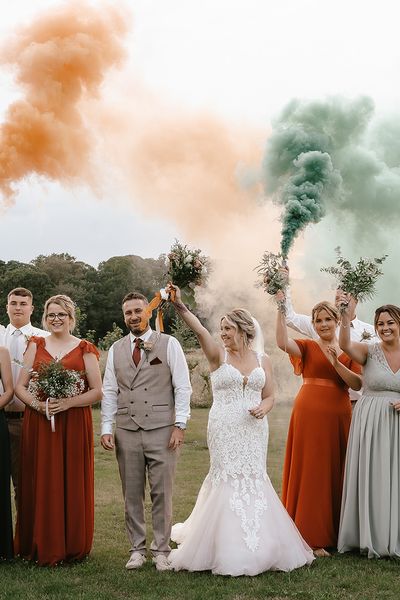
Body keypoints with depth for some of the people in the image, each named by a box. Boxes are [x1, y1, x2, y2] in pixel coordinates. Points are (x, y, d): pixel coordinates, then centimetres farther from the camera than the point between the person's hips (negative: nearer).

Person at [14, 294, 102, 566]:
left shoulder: (84, 349, 4)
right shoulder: (36, 345, 10)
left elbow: (97, 392, 0)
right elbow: (20, 386, 7)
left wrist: (68, 402, -13)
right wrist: (37, 404, -11)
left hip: (74, 424, -1)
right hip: (38, 424, 2)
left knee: (72, 484, 1)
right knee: (40, 484, 2)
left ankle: (72, 547, 13)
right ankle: (42, 546, 13)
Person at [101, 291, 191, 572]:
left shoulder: (169, 344, 1)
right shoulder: (116, 350, 12)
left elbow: (182, 387, -1)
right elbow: (109, 391, 12)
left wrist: (179, 425, -8)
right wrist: (107, 428, 4)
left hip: (162, 430, -3)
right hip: (127, 431, 3)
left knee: (162, 493, 1)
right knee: (132, 494, 7)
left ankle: (161, 550, 13)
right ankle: (137, 549, 19)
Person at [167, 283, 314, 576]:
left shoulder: (263, 359, 7)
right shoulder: (218, 355, -1)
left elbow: (269, 396, 12)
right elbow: (200, 331, -18)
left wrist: (263, 408, -11)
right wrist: (180, 306, -32)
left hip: (254, 429, 3)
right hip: (225, 429, -2)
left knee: (254, 480, 5)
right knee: (228, 479, -1)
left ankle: (256, 545, 20)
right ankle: (228, 548, 11)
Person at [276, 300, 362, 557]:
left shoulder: (349, 352, 11)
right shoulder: (308, 347, 2)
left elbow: (358, 384, -2)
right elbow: (283, 342, -18)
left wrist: (336, 362, -14)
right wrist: (281, 311, -22)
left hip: (339, 415, 4)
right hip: (310, 413, -3)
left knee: (336, 472, 9)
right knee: (311, 472, -1)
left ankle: (335, 533, 22)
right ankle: (312, 538, 5)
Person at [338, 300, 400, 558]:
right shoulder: (370, 351, -2)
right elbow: (346, 345, -23)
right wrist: (346, 318, -37)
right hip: (370, 423, -1)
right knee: (371, 477, 4)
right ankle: (371, 537, 17)